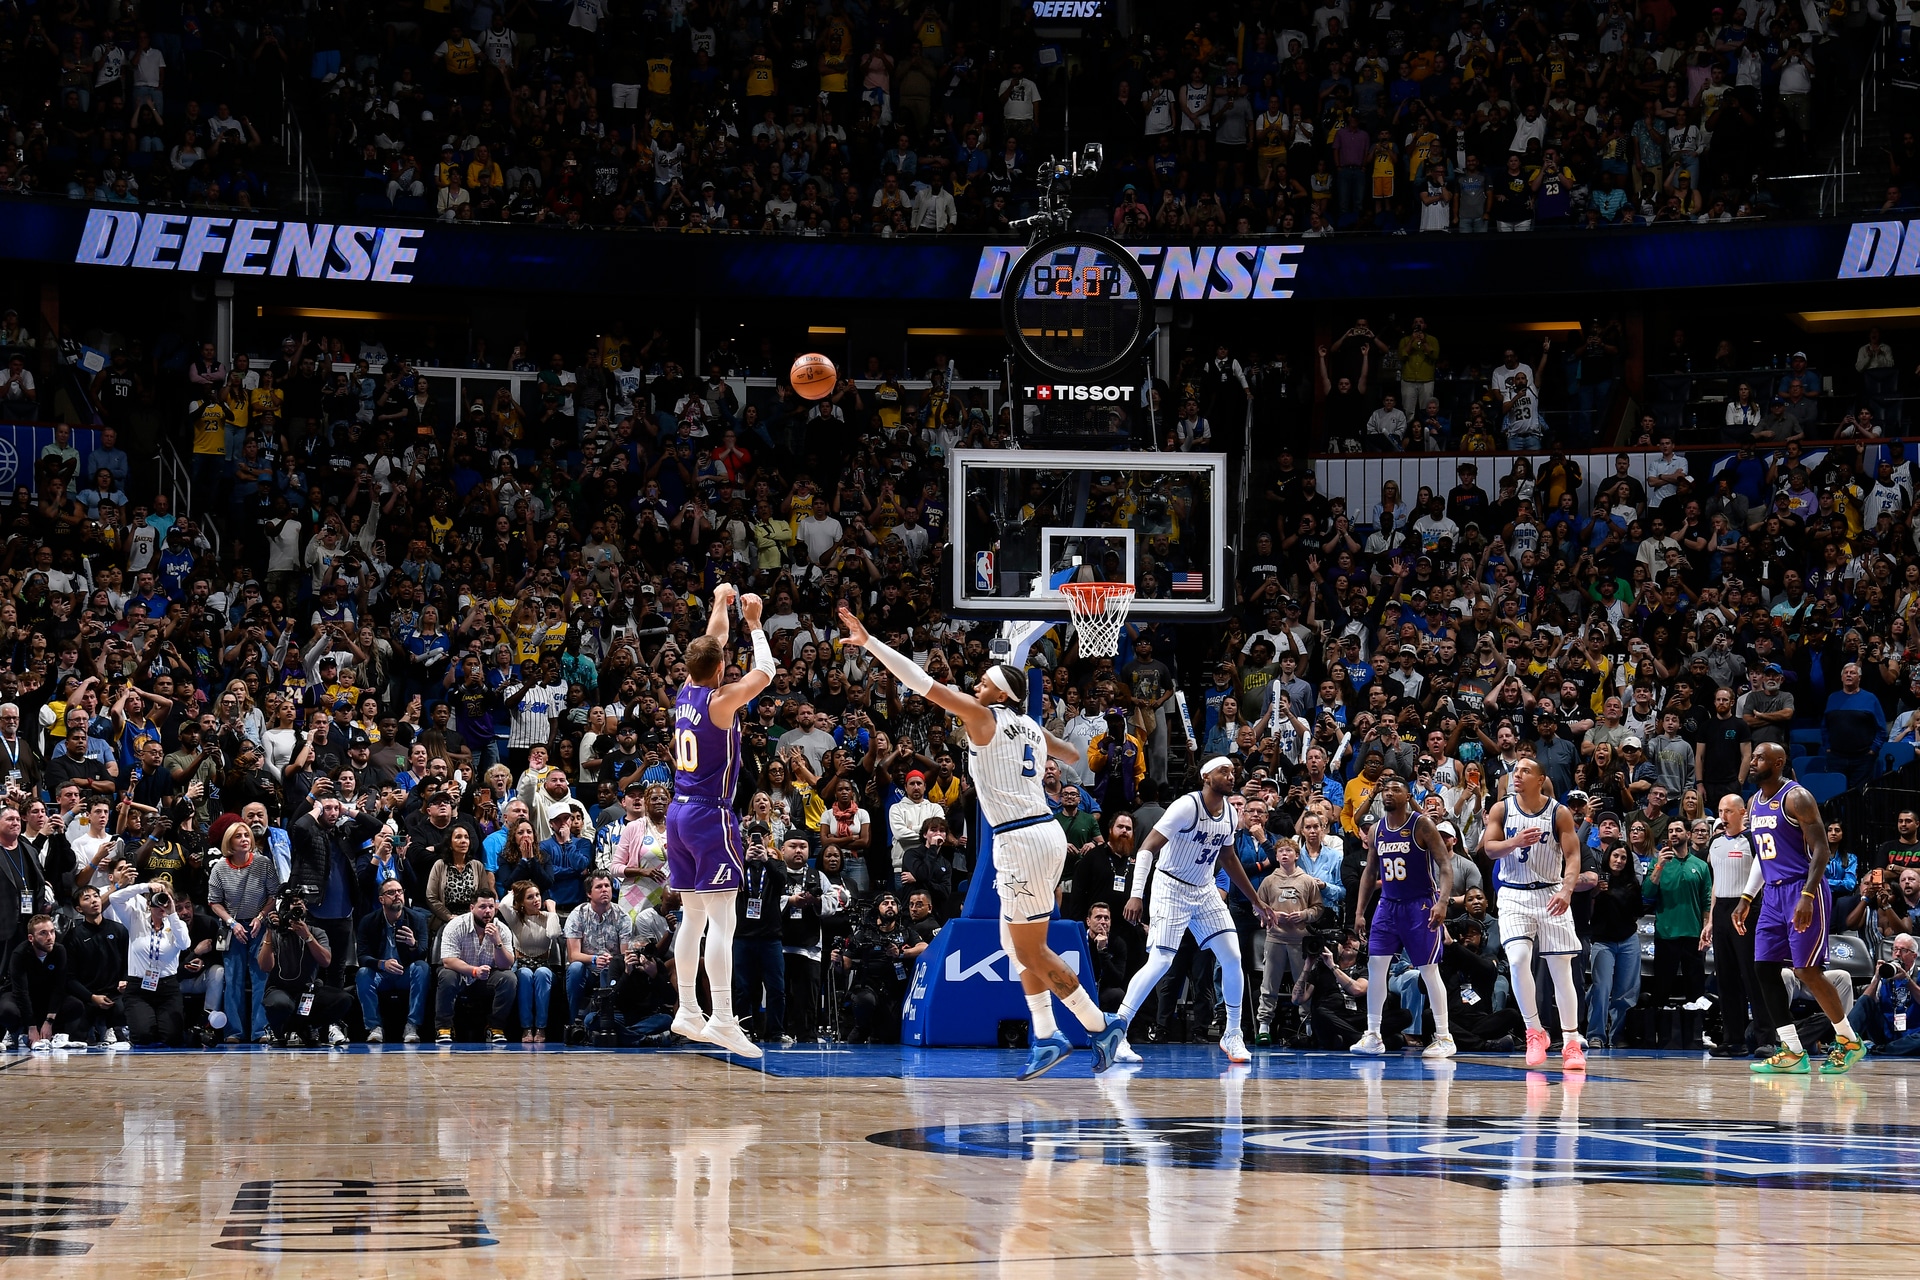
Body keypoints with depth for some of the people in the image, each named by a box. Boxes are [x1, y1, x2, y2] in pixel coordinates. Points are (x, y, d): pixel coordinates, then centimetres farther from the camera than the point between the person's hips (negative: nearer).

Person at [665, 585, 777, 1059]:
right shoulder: (722, 700, -13)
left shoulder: (685, 693, 7)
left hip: (679, 812, 8)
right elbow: (766, 669, -3)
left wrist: (720, 604, 33)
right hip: (711, 815, -8)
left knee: (693, 917, 15)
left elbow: (709, 646, 23)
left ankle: (688, 1011, 19)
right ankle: (723, 1021, -17)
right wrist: (753, 622, 8)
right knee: (722, 921, -10)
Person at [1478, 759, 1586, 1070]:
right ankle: (1534, 1032, -4)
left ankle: (1571, 1042, 7)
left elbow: (1572, 855, -7)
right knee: (1518, 959, -19)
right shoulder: (1502, 808, 1)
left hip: (1550, 895, 0)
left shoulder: (1559, 813, -4)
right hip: (1514, 895, 1)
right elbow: (1489, 848, -3)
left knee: (1561, 969, 0)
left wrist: (1566, 890, -23)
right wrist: (1515, 842, -23)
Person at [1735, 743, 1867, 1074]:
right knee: (1764, 968, -1)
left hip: (1803, 889, -9)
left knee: (1806, 970, -10)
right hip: (1773, 894, 9)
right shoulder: (1756, 801, 14)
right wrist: (1746, 898, 17)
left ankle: (1849, 1042, 6)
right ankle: (1793, 1053, 2)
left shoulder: (1796, 797, -12)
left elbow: (1821, 848, -16)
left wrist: (1807, 896, -25)